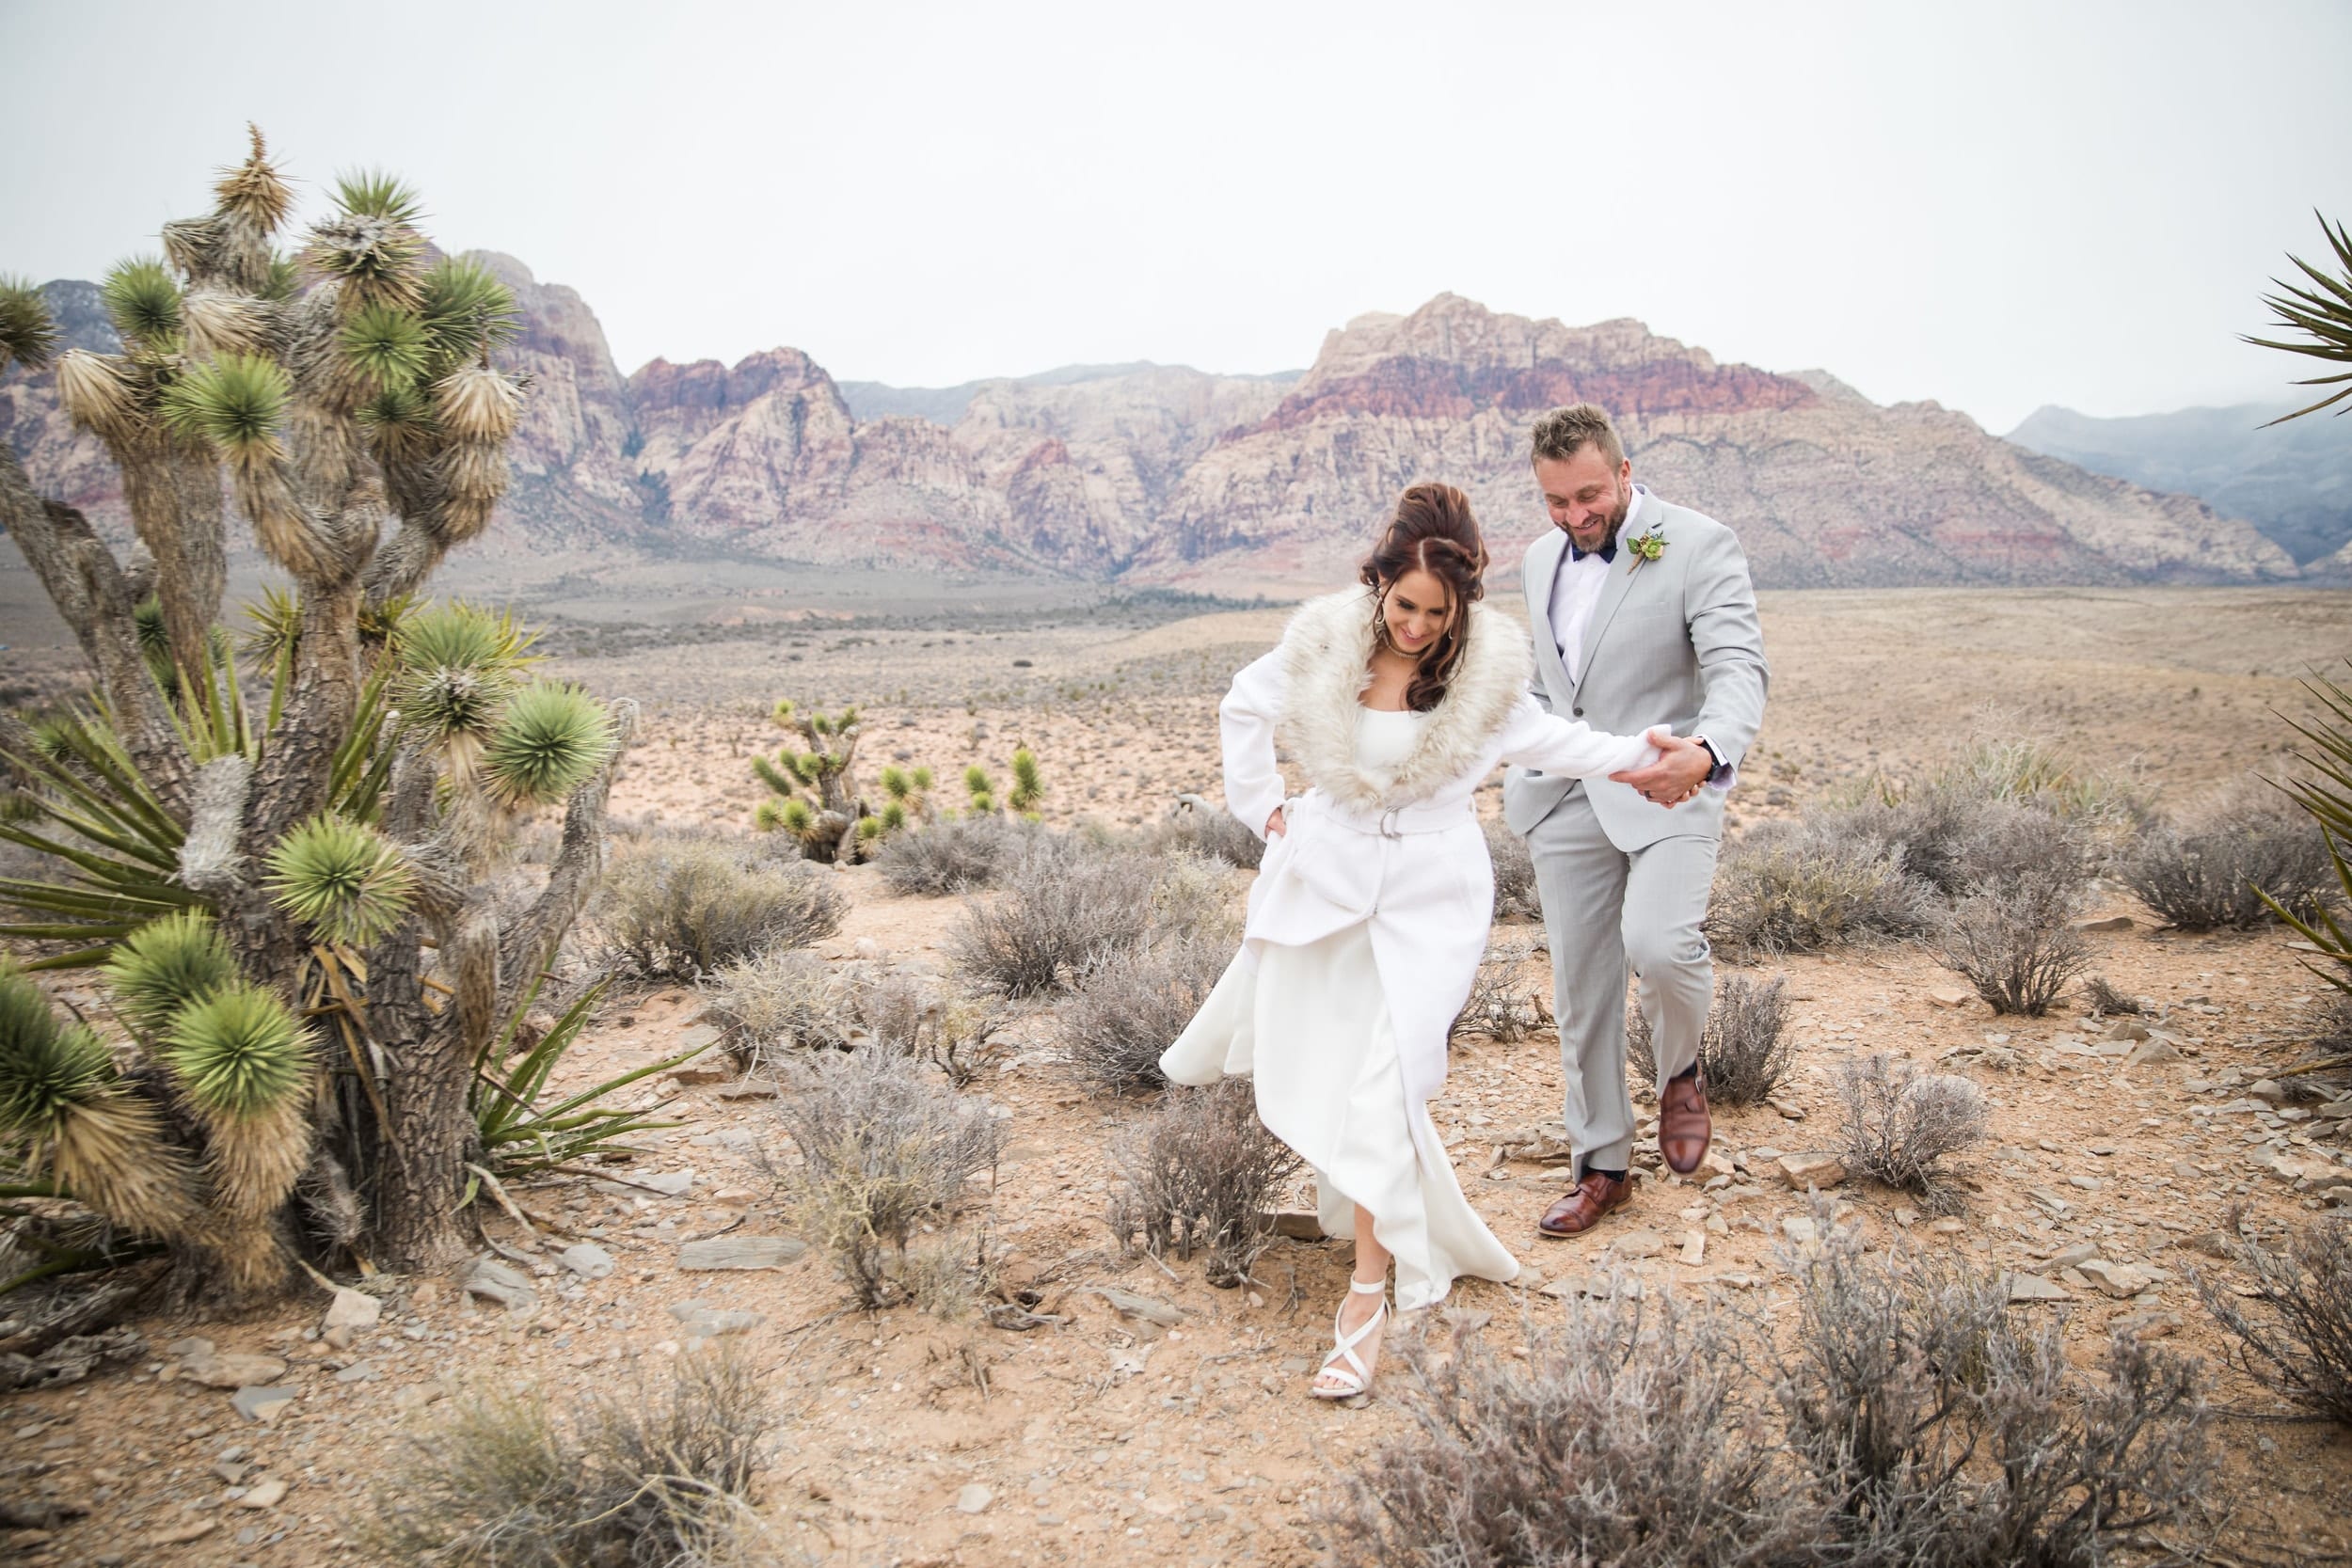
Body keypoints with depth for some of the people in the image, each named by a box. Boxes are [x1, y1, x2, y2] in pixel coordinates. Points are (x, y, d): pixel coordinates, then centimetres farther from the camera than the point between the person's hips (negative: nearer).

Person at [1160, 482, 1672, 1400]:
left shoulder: (1488, 668, -7)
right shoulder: (1323, 644, -6)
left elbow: (1541, 738, 12)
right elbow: (1244, 710, 12)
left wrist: (1636, 753, 4)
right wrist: (1261, 806, 7)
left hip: (1428, 887, -2)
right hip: (1326, 869, 2)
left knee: (1384, 1084, -10)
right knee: (1306, 1064, 8)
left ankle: (1369, 1294, -2)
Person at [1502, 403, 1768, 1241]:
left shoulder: (1700, 545, -10)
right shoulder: (1541, 558, 11)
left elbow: (1739, 667, -21)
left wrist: (1707, 751, -41)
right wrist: (1521, 769, 16)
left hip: (1664, 792, -5)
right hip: (1565, 800, 6)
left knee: (1658, 943, -28)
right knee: (1580, 992, 8)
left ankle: (1680, 1072, 7)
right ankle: (1601, 1166, 25)